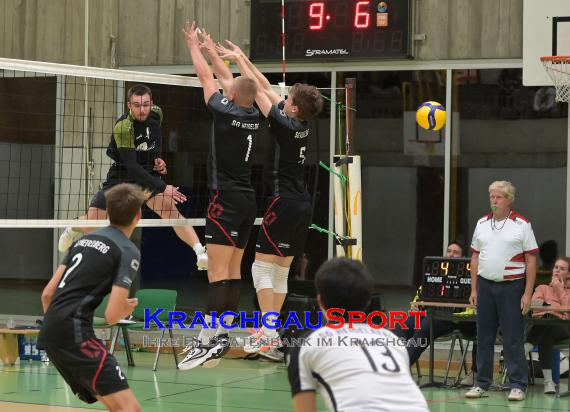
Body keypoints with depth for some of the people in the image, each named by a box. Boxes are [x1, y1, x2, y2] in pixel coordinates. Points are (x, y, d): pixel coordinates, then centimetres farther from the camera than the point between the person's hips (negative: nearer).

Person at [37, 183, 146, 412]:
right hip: (76, 335, -9)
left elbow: (47, 294, 18)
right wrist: (127, 308, 13)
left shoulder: (85, 239, 18)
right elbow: (112, 316, -10)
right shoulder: (128, 252, -4)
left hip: (49, 333, 9)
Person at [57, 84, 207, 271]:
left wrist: (158, 159, 2)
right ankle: (72, 230, 35)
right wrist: (162, 187, -38)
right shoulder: (123, 127, -26)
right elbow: (132, 166, -32)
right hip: (121, 176, -3)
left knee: (169, 206, -24)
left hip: (148, 174, 3)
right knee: (92, 223, -3)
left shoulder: (156, 114, -7)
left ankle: (200, 253, -34)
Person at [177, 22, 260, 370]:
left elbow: (207, 77, 3)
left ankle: (209, 340, -19)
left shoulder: (226, 112, -11)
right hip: (247, 200, 8)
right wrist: (209, 48, 32)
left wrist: (194, 46, 18)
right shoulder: (253, 117, 8)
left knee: (218, 270, -13)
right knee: (233, 268, 11)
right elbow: (227, 77, 21)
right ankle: (222, 334, 14)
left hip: (226, 199, -8)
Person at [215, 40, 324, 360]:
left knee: (262, 266, -6)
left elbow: (259, 91, -6)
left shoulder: (285, 125, -13)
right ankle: (271, 335, 12)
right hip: (303, 204, 8)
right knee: (282, 270, 10)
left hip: (284, 202, -8)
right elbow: (268, 89, 14)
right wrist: (242, 58, 17)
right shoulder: (305, 126, 8)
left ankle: (268, 330, -13)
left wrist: (238, 59, 5)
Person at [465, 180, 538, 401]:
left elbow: (531, 260, -3)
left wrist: (527, 293, -8)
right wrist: (474, 289, 8)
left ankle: (517, 385, 3)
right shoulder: (482, 223, 10)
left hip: (511, 286, -4)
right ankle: (482, 383, 16)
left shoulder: (522, 224, -3)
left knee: (513, 339, -2)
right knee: (484, 337, 8)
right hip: (485, 285, 4)